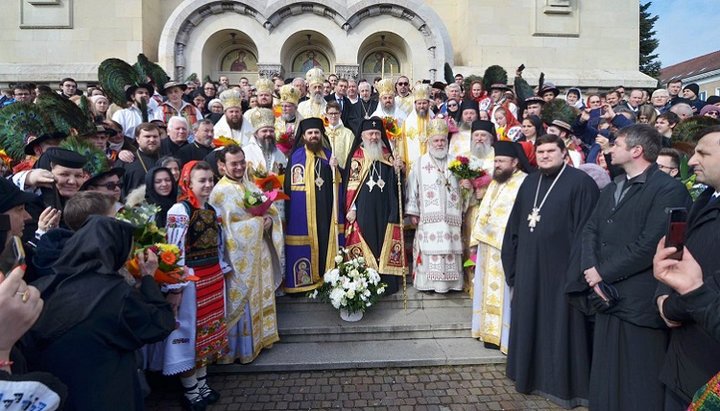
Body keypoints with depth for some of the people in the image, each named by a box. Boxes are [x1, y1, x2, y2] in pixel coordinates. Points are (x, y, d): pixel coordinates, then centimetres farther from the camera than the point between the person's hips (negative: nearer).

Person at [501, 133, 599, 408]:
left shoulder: (580, 183, -8)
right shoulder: (529, 183, 11)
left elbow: (585, 230, -13)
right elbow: (515, 225, 14)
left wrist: (577, 270, -18)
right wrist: (512, 262, 11)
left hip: (561, 267, -6)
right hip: (529, 267, 6)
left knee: (560, 327, 4)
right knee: (530, 323, 15)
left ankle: (564, 384, 21)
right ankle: (531, 374, 32)